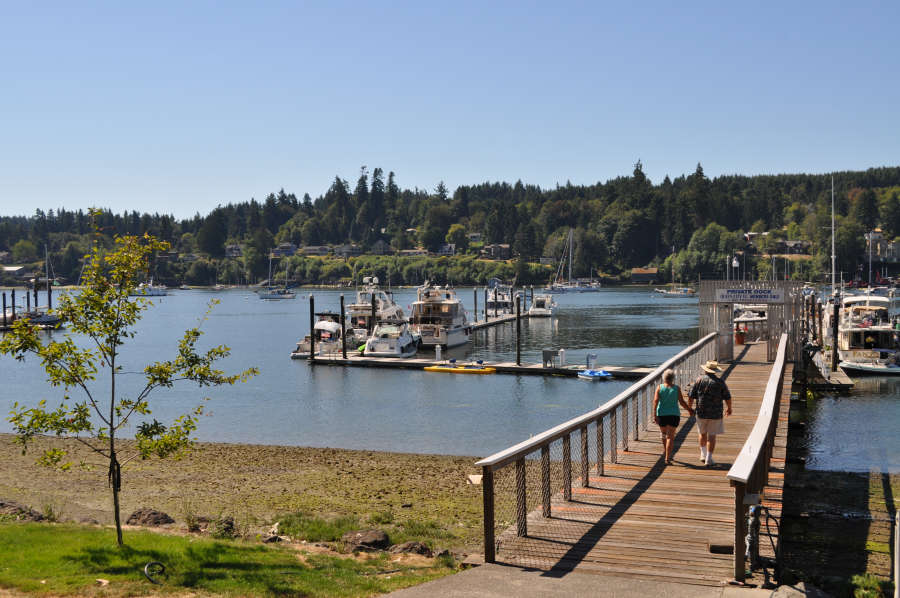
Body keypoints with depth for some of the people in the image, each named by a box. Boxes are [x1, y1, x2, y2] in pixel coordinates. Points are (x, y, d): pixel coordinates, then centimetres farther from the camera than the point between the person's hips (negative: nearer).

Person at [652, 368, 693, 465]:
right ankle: (667, 458, -6)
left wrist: (655, 415, -13)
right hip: (674, 415, -2)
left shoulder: (659, 387, -4)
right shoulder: (676, 388, -6)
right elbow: (682, 402, -7)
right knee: (670, 436, 1)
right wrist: (689, 410, 9)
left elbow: (655, 401, -12)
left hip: (662, 414, 2)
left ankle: (665, 449, 46)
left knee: (663, 432, 27)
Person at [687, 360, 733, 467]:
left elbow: (691, 396, -3)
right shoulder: (719, 382, -6)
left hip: (701, 413, 1)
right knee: (712, 436, 4)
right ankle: (708, 459, 1)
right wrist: (729, 408, 17)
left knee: (703, 433, 21)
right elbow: (727, 398, -1)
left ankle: (703, 454, 28)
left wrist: (689, 407, 14)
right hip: (715, 414, -1)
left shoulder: (699, 380, -4)